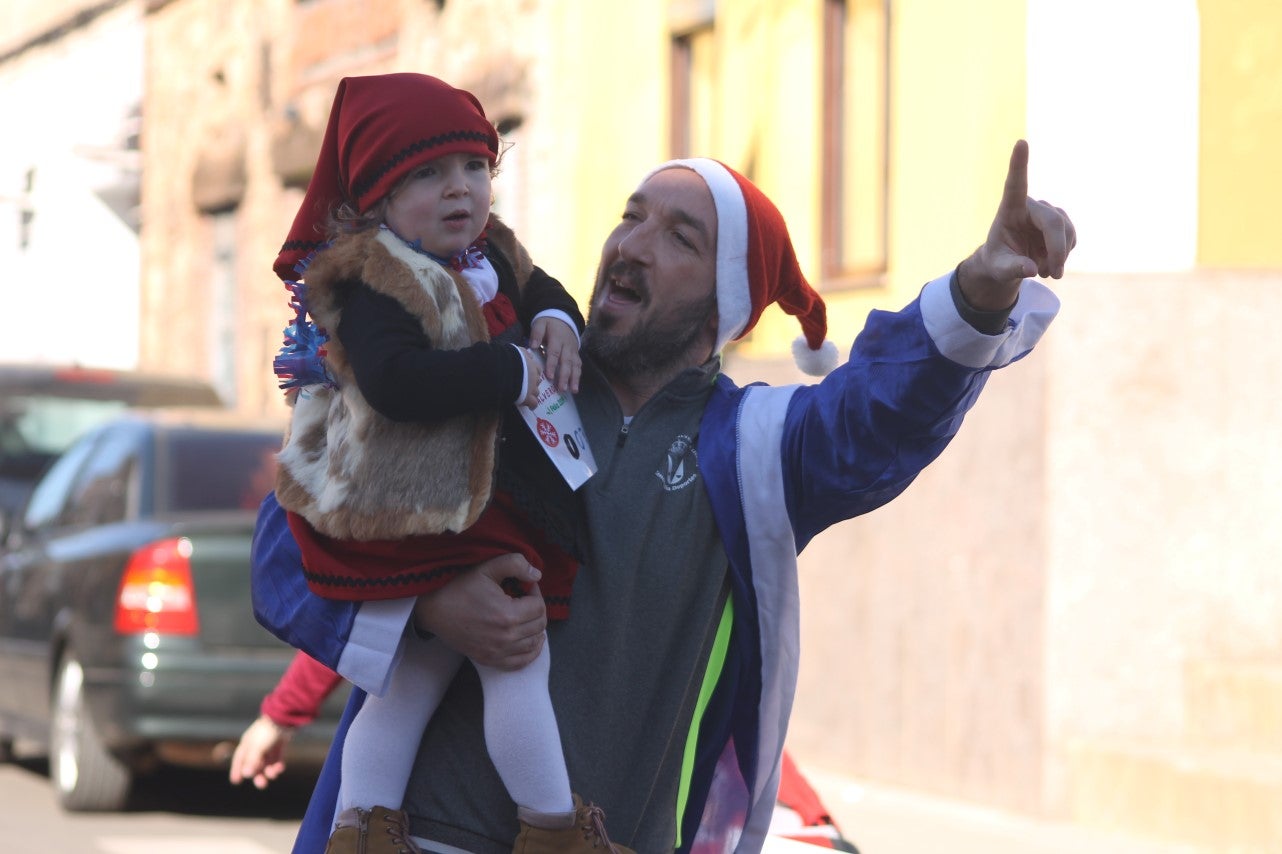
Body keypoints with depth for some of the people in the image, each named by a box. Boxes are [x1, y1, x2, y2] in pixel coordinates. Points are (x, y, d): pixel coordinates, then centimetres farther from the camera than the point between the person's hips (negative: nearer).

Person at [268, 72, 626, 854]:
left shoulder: (489, 255, 9)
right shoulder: (374, 283, -21)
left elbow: (537, 288, 28)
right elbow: (396, 380, -35)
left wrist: (556, 322, 2)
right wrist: (513, 372, -27)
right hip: (437, 518, -11)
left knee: (419, 670, 17)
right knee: (518, 663, -5)